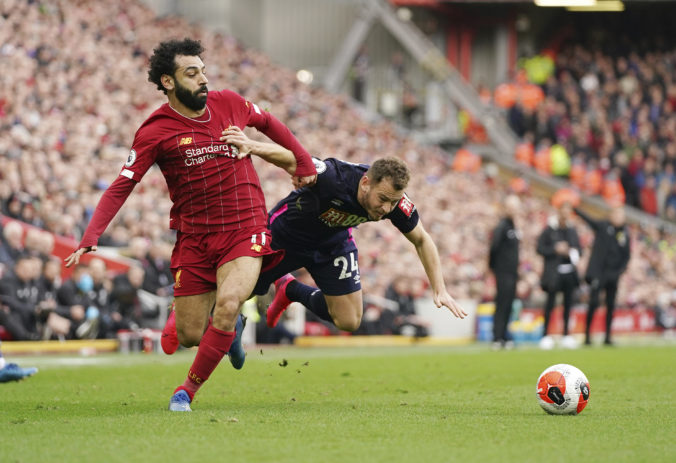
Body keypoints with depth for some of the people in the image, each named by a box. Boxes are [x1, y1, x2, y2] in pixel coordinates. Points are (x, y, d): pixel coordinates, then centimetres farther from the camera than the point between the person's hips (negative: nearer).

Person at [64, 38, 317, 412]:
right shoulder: (155, 132, -8)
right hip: (193, 237, 0)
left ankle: (188, 389, -6)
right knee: (190, 334, 1)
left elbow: (269, 124, 23)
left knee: (228, 304, -25)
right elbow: (121, 187, -11)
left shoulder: (229, 104, 2)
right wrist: (90, 238, -22)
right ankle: (230, 329, 39)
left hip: (244, 230, 0)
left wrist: (304, 164, 26)